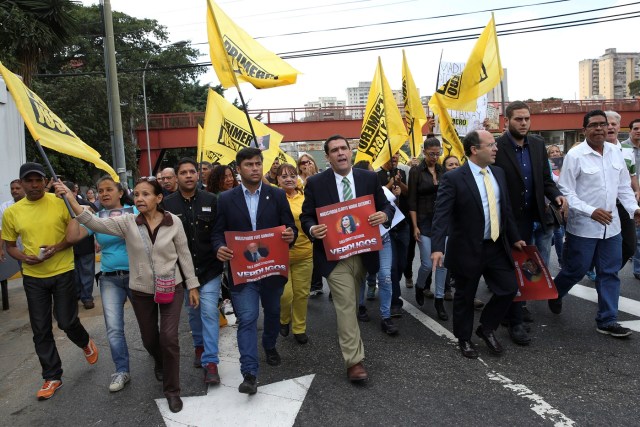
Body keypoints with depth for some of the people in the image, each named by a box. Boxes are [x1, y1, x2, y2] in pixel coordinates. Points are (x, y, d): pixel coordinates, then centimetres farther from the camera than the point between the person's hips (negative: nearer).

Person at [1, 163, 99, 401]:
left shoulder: (60, 203, -9)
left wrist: (57, 248, -20)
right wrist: (24, 257, -12)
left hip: (63, 272, -3)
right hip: (33, 277, 3)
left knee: (67, 322, 3)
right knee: (41, 330, 8)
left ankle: (86, 343, 38)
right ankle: (52, 377, 23)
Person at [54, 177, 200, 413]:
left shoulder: (174, 222, -11)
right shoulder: (127, 222, -9)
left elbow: (184, 255, -5)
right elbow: (96, 223, -21)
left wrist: (192, 285, -2)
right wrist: (71, 200, -34)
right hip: (141, 291, 2)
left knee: (169, 338, -7)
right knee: (149, 339, 17)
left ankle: (172, 390, 12)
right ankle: (160, 363, 52)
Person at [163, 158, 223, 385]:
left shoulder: (211, 200, -5)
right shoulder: (167, 204, -6)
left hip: (209, 268, -1)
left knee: (209, 312, -6)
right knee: (193, 311, 18)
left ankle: (210, 362, 2)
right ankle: (199, 346, 41)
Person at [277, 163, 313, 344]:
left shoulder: (305, 197, 4)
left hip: (304, 253, 3)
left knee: (302, 293, 11)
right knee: (285, 294, -4)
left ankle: (299, 328, 31)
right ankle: (283, 320, 29)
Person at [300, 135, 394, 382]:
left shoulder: (369, 178, 2)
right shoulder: (315, 183, -5)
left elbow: (386, 206, 7)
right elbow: (306, 217, -1)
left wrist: (384, 215, -17)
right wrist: (312, 230, -23)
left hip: (363, 253, 4)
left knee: (352, 304, 22)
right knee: (346, 306, -6)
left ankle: (348, 344, 45)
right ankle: (354, 361, 1)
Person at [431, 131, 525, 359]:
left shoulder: (498, 173, 7)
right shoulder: (453, 178, -14)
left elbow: (506, 208, 14)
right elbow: (441, 215, -20)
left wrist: (514, 238, 16)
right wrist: (437, 247, -29)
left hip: (497, 247, 6)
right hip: (468, 250, -5)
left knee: (509, 289, 7)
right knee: (465, 297, 9)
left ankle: (487, 327, 30)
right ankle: (464, 338, 30)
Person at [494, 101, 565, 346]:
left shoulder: (538, 144, 5)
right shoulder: (497, 148, -13)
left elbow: (545, 178, 10)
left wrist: (556, 195, -10)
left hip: (537, 218, 6)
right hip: (511, 221, -6)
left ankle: (517, 306, 38)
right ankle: (515, 322, 17)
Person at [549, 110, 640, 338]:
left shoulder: (616, 152, 7)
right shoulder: (575, 155, -10)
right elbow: (566, 191, -13)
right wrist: (591, 212, -23)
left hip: (611, 226, 5)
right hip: (583, 226, -5)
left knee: (609, 273, 9)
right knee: (575, 270, 6)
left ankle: (607, 320, 19)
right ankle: (554, 293, 35)